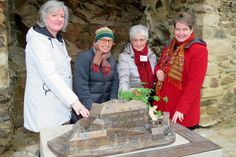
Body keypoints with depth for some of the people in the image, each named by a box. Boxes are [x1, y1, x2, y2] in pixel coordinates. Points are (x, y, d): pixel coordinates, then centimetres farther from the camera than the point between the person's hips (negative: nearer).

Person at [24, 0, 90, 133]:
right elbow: (50, 75, -27)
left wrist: (71, 100, 8)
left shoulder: (59, 40, 12)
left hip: (61, 105, 8)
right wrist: (73, 101, -34)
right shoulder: (37, 41, -15)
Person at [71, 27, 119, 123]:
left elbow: (115, 82, 6)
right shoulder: (84, 57, -12)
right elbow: (81, 86, -18)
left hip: (104, 107, 5)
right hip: (85, 109, -5)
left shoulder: (112, 60, 8)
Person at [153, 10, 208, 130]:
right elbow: (159, 65, 21)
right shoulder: (170, 46, 8)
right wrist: (158, 72, -3)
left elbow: (194, 83, -17)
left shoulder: (199, 50, -13)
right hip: (164, 104, 6)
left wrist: (181, 108, -21)